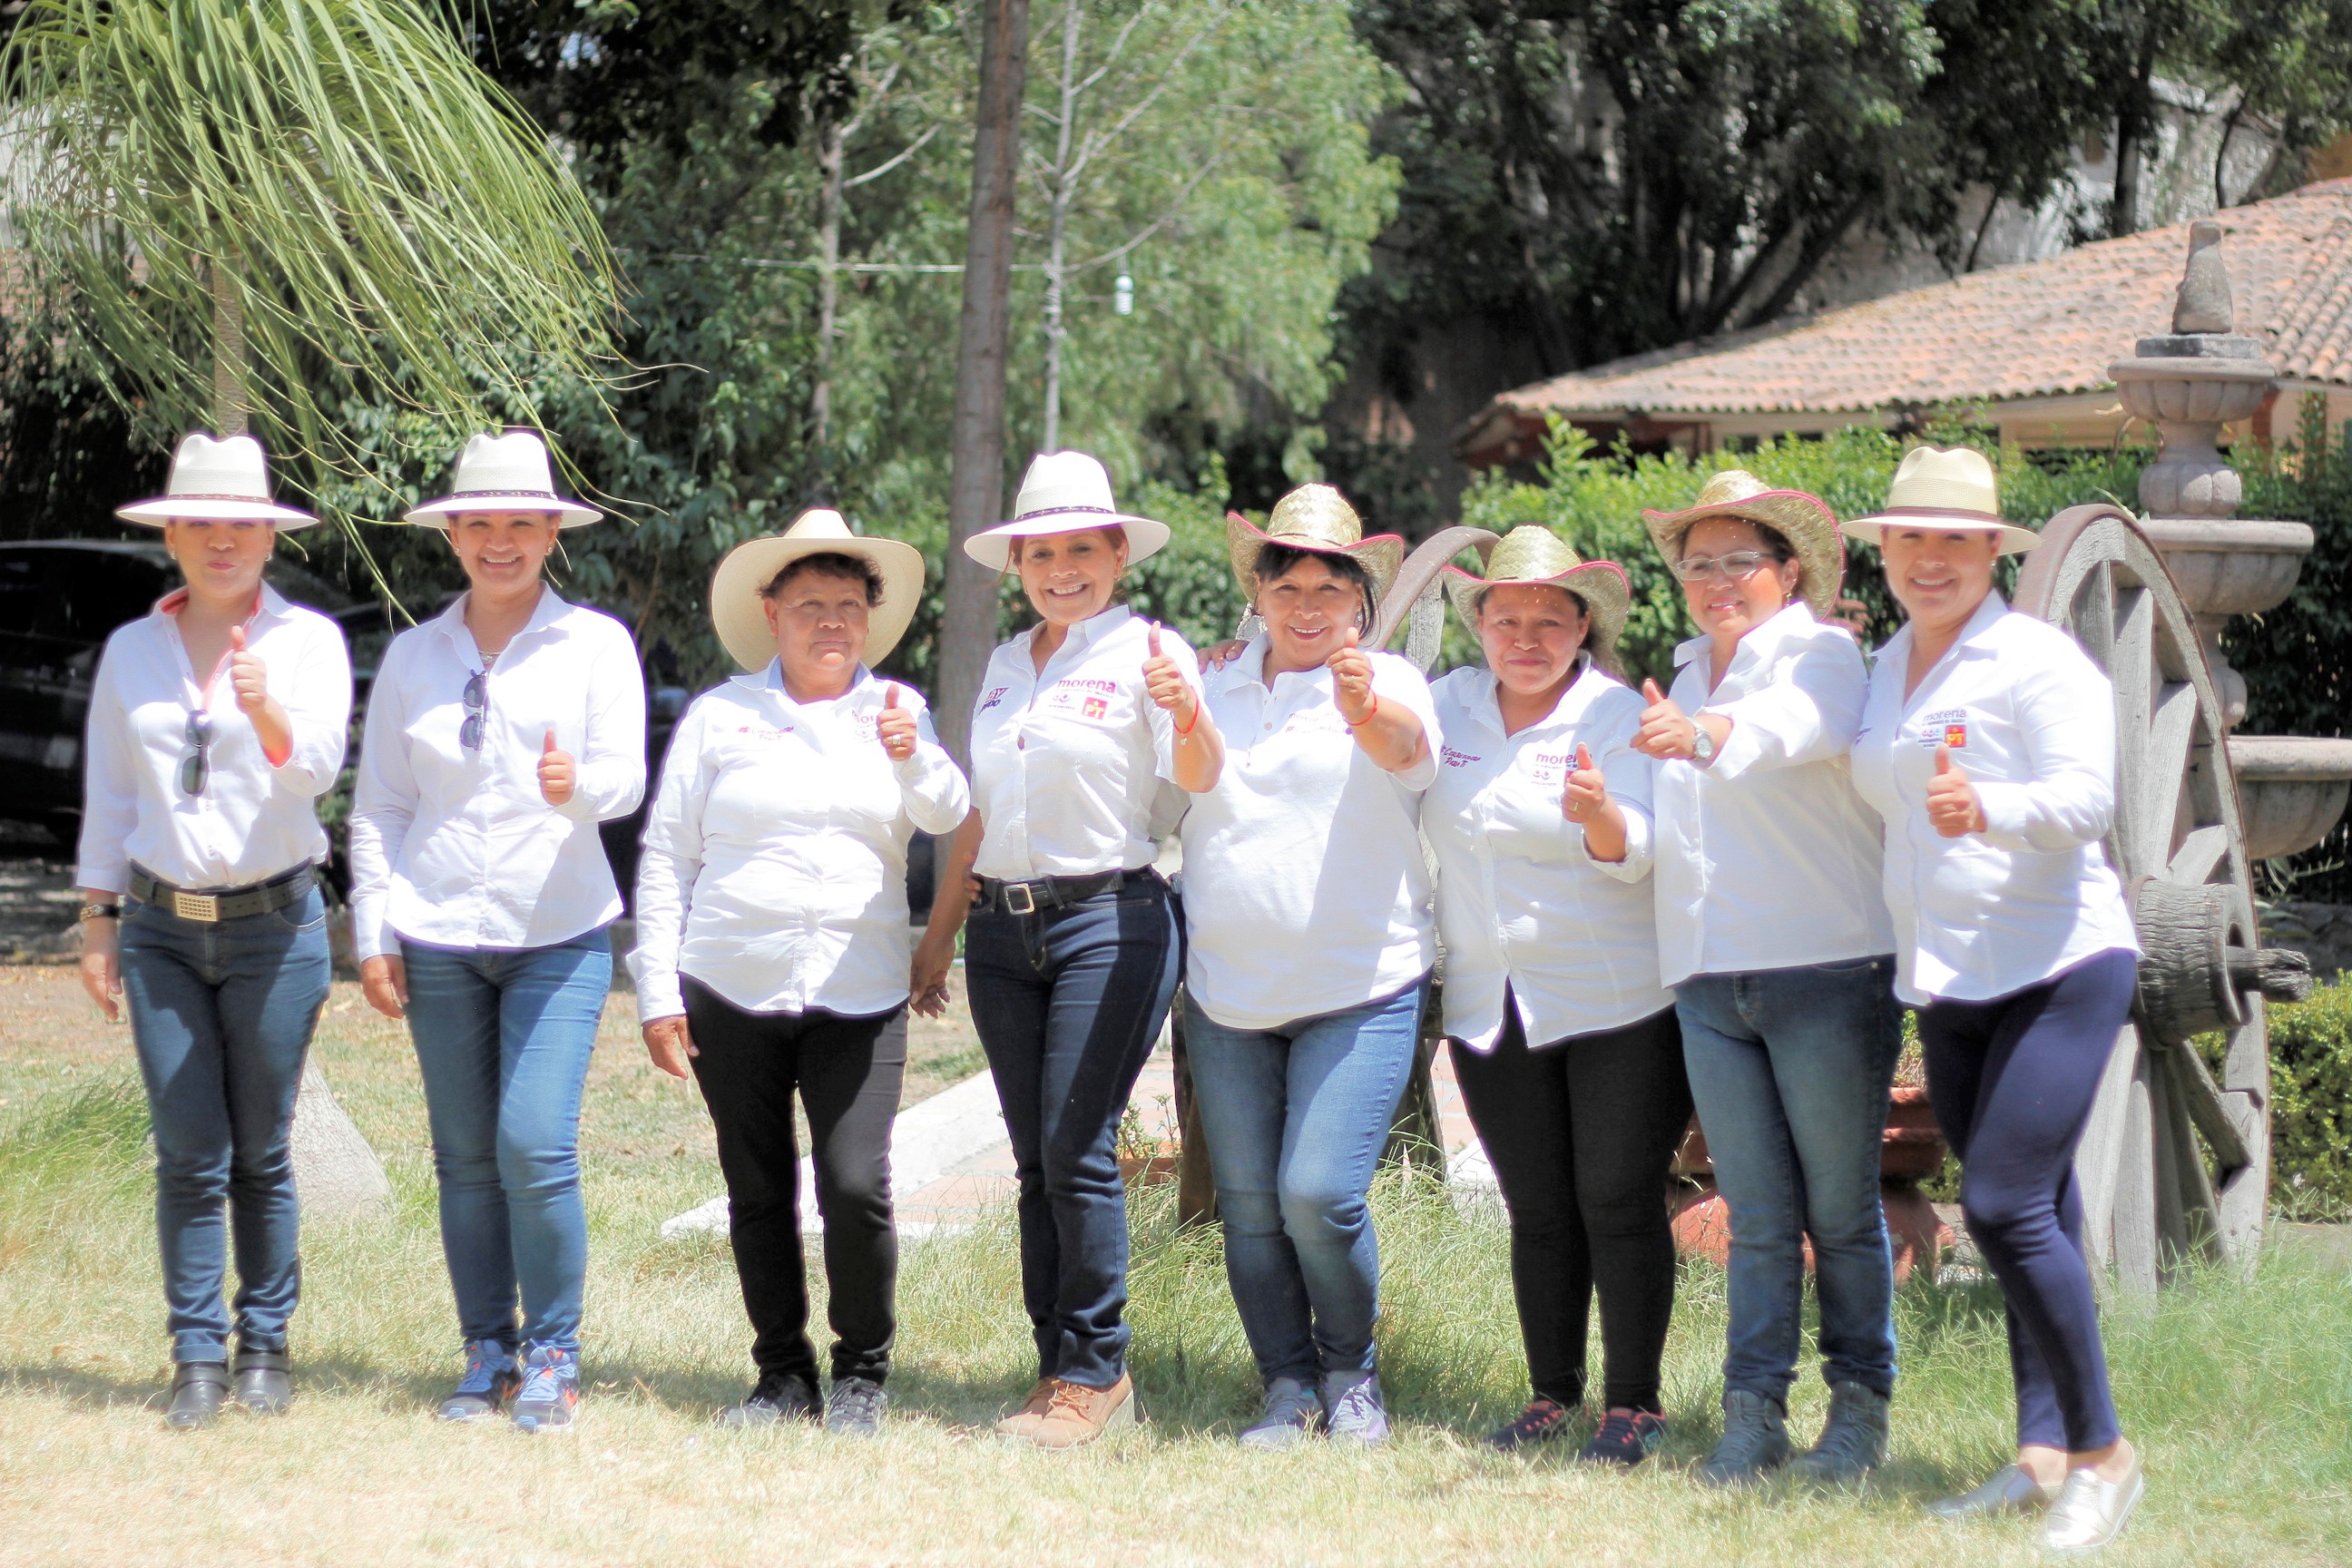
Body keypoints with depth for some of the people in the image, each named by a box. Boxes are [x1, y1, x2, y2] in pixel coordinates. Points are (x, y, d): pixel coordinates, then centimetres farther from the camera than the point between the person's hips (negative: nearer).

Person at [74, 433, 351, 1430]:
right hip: (163, 929, 2)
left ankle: (265, 1347, 15)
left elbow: (317, 768, -16)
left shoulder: (307, 639, -1)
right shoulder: (130, 650, 8)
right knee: (188, 1157, -1)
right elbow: (108, 794, 13)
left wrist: (267, 715, -36)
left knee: (261, 1153, 3)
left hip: (274, 925, -2)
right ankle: (198, 1358, 5)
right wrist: (98, 921, 9)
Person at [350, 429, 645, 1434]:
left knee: (537, 1148, -12)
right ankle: (488, 1355, 15)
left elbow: (627, 782, -7)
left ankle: (553, 1359, 1)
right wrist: (373, 936, 3)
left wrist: (576, 784, -29)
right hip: (438, 938, 3)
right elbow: (378, 808, 11)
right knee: (465, 1158, 4)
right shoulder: (413, 657, 9)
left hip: (558, 935, -3)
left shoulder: (595, 643, 3)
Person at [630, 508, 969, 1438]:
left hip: (859, 997, 0)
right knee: (759, 1195, 5)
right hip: (731, 991, 0)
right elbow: (665, 858, 8)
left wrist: (911, 757, -26)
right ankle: (783, 1375, 17)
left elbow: (948, 817, -5)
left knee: (856, 1188, -10)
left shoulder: (897, 712, 11)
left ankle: (862, 1375, 6)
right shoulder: (718, 717, 7)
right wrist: (657, 993, 2)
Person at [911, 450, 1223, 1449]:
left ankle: (1096, 1374, -4)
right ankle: (1061, 1368, 11)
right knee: (1035, 1161, 6)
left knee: (1076, 1150, -10)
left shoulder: (1146, 652, -3)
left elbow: (1201, 780, -19)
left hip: (1108, 919, -6)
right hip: (1004, 928, 6)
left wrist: (1186, 714, -39)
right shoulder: (1006, 664, 16)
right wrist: (938, 934, 22)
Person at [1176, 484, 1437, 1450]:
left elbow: (1406, 746, -24)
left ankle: (1350, 1372, 8)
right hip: (1227, 995, 4)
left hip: (1361, 989, -4)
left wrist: (1367, 708, -45)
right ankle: (1288, 1385, 19)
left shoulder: (1387, 685, -1)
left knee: (1319, 1194, -14)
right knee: (1248, 1205, 4)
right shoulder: (1219, 688, 14)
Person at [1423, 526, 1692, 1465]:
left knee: (1618, 1204, -4)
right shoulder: (1452, 704, 8)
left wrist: (1601, 815, -39)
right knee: (1538, 1212, 9)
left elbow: (1637, 855, -17)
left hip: (1617, 1001, -5)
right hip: (1492, 1008, 5)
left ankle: (1634, 1405, 2)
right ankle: (1552, 1396, 17)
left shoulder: (1618, 716, -6)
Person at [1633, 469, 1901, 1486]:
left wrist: (1703, 734, -46)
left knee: (1841, 1209, 0)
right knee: (1758, 1215, 4)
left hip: (1827, 971, -5)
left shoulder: (1821, 655, -4)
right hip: (1708, 982, 5)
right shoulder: (1684, 682, 18)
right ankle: (1752, 1417, 5)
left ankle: (1859, 1408, 11)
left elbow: (1791, 724, -29)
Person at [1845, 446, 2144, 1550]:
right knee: (2029, 1214, 10)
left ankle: (2102, 1452, -4)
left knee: (2006, 1206, -15)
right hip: (1946, 985, 8)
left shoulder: (2037, 661, -10)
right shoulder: (1886, 667, 13)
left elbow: (2085, 799, -22)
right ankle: (2043, 1455, 15)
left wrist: (1988, 808, -41)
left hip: (2059, 969, -8)